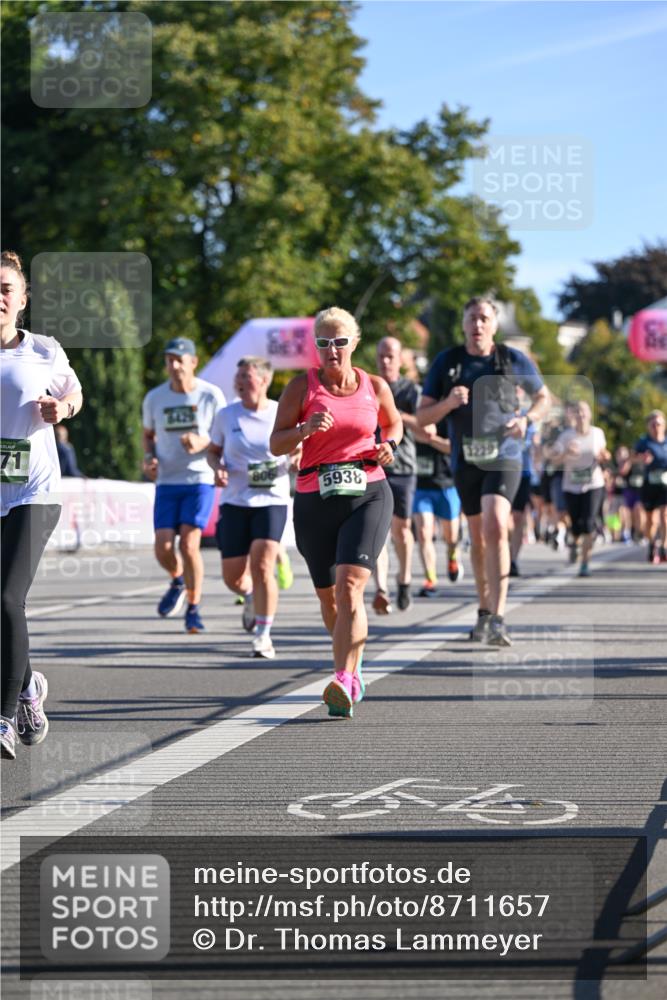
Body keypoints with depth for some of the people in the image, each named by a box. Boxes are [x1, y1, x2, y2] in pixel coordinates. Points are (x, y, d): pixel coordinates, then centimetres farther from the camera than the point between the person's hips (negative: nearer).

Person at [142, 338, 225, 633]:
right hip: (167, 482, 3)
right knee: (163, 548, -7)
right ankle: (178, 581, 28)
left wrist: (202, 443, -18)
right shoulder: (154, 398, 5)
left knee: (189, 544, -15)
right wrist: (149, 458, 0)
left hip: (200, 479, -3)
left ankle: (193, 609, 2)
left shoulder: (211, 396, -4)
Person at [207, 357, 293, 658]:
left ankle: (263, 634, -5)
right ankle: (251, 597, 39)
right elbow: (213, 450, 15)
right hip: (234, 501, 2)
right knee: (233, 577, 3)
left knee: (262, 566, -17)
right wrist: (217, 469, -6)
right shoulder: (226, 415, 2)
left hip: (272, 500, -2)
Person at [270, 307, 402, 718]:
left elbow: (394, 424, 25)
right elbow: (276, 445, 0)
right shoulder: (302, 386, 2)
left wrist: (388, 446, 4)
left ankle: (344, 683, -28)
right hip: (315, 499, 2)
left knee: (350, 585, -21)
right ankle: (354, 668, 37)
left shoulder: (375, 387, 6)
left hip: (368, 495, -1)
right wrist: (306, 428, -19)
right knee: (328, 596, 9)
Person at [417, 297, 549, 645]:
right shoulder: (446, 362, 2)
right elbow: (422, 416, 2)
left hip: (504, 457, -3)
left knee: (495, 528, -22)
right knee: (478, 537, 15)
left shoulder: (513, 360, -1)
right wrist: (448, 403, -18)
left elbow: (543, 397, 14)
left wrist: (527, 418, -7)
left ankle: (497, 620, -26)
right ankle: (484, 611, 33)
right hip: (465, 461, 3)